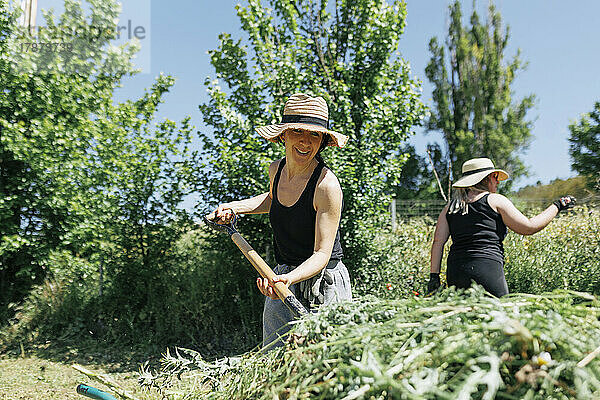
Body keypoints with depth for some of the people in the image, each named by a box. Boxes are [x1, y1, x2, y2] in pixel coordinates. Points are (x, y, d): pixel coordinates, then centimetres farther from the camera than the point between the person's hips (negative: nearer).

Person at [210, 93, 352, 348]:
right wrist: (235, 207, 12)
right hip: (282, 279, 6)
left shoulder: (327, 185, -21)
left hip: (324, 284, -6)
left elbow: (322, 254, -21)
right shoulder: (277, 169, -1)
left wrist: (290, 278, -37)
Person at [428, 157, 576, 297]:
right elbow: (529, 227, 5)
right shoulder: (495, 200, 3)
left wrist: (434, 276, 5)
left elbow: (438, 242, 6)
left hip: (454, 273, 5)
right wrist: (557, 206, 17)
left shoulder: (450, 207, 14)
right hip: (487, 271, -5)